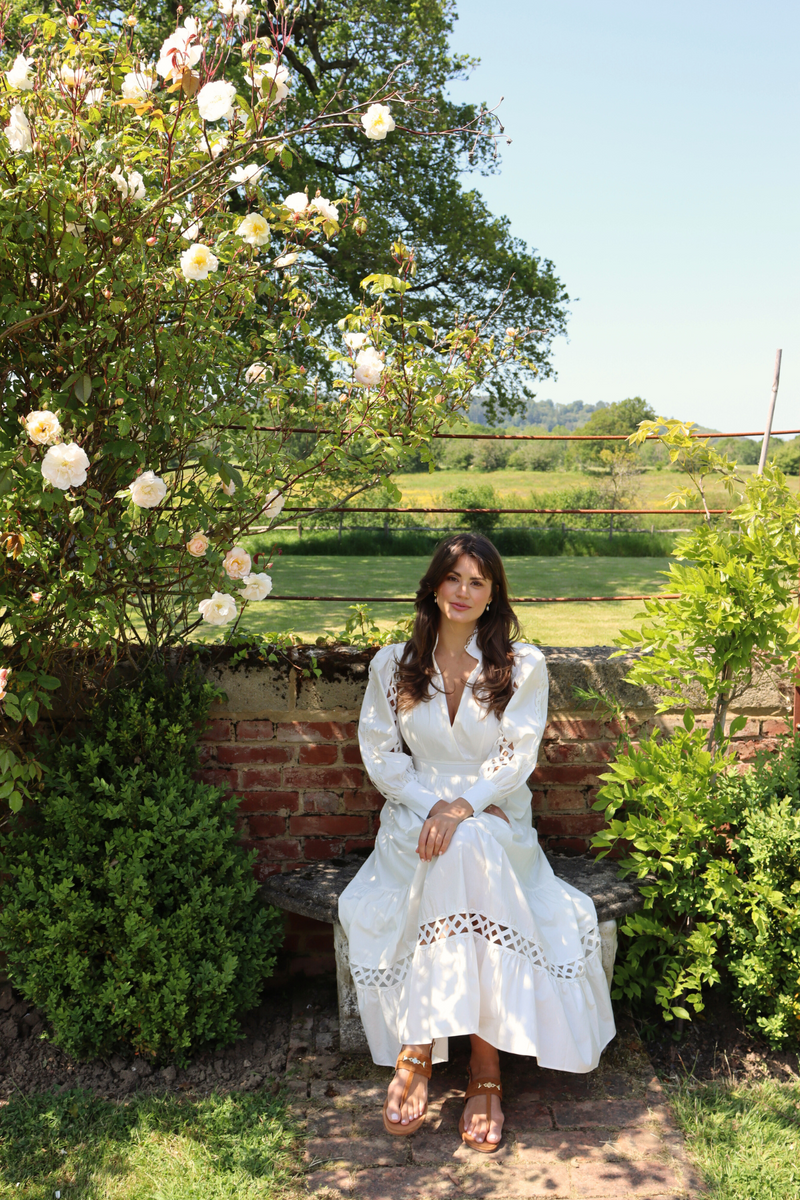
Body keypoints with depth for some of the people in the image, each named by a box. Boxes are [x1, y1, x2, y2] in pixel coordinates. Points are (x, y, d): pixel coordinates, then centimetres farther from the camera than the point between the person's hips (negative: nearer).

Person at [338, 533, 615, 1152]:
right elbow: (380, 753, 3)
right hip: (416, 819, 1)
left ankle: (417, 1051, -30)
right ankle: (486, 1066, -30)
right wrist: (435, 805, -13)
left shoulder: (524, 666, 5)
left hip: (498, 827, 0)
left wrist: (463, 804, -22)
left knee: (470, 849, -35)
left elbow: (518, 755, -5)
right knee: (459, 851, -33)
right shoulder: (392, 665, 9)